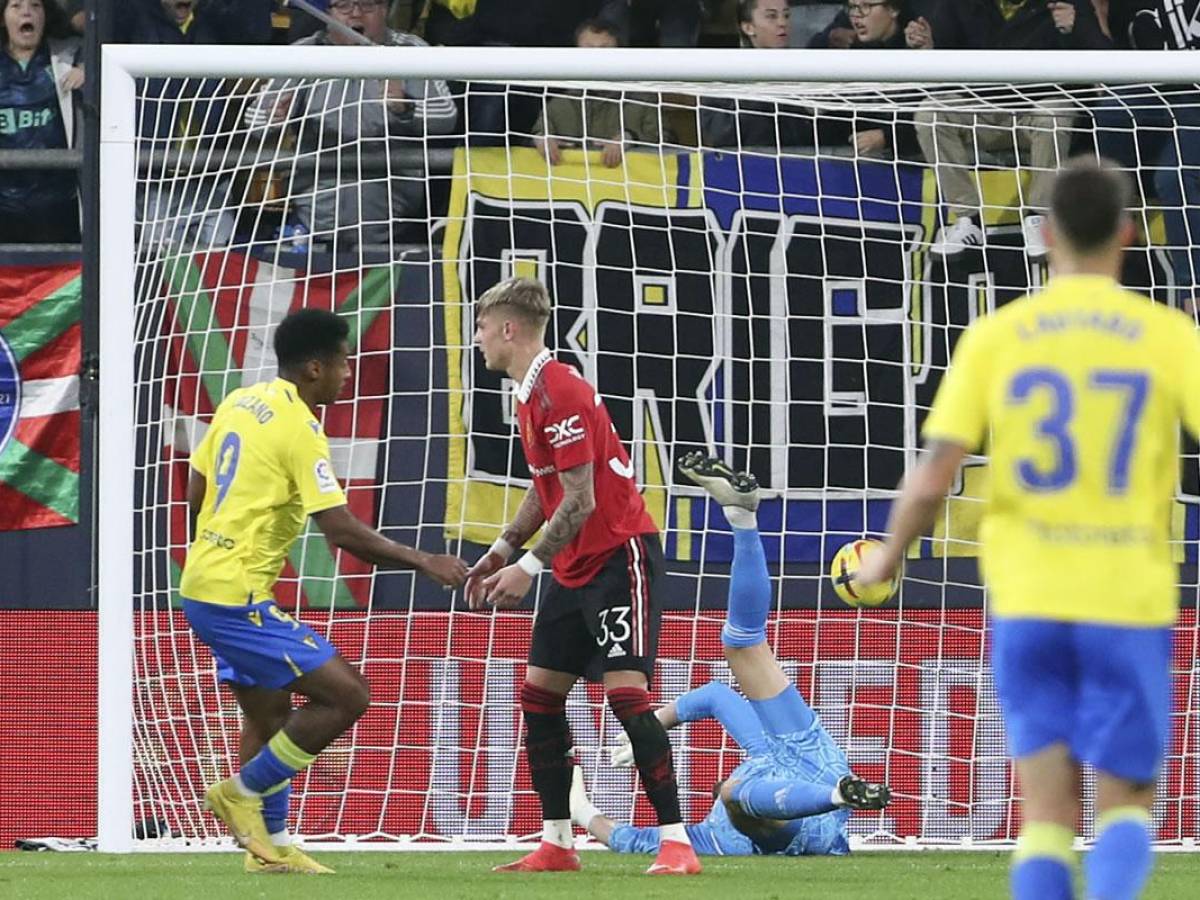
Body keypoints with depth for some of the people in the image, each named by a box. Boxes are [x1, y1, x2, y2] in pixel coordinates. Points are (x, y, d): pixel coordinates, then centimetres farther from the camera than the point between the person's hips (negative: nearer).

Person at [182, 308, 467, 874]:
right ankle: (243, 792, -2)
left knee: (270, 712, 19)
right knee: (346, 696, -8)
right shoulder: (299, 429, -15)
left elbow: (196, 496, 17)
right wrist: (423, 563, -11)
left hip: (205, 585, 10)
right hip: (238, 595, -10)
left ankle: (269, 845, 22)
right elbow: (342, 531, -19)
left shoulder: (239, 404, 10)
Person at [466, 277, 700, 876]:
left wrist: (528, 567, -21)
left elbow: (580, 500, -22)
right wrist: (501, 551, 15)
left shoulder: (560, 393, -19)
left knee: (626, 692, -16)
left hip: (620, 556, -10)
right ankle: (556, 843, 10)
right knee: (539, 692, 7)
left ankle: (676, 843, -15)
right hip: (575, 567, 10)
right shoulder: (530, 394, 11)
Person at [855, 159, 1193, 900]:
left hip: (1028, 602, 1)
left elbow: (931, 480, -5)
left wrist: (887, 560, 14)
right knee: (1127, 804, 10)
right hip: (1131, 602, -1)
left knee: (1048, 812, 8)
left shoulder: (994, 337, 0)